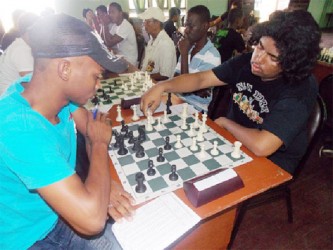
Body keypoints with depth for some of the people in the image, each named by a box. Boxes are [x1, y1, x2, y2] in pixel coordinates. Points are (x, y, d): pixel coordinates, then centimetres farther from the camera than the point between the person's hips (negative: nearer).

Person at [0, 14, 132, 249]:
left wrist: (103, 181, -12)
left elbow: (90, 125, 3)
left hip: (60, 214, 6)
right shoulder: (20, 128, -36)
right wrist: (100, 142, -23)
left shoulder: (57, 89, -13)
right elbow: (92, 219, -38)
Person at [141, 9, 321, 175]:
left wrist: (225, 122, -18)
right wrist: (161, 87, -21)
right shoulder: (247, 62, -9)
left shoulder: (299, 91, -25)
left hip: (269, 164, -4)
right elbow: (200, 79, -7)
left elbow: (261, 146, -35)